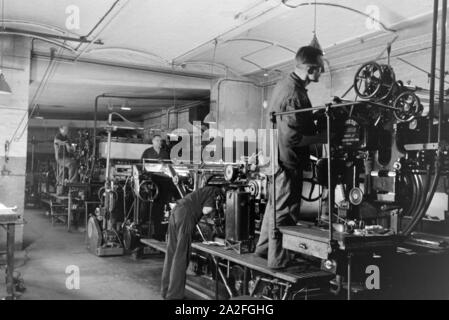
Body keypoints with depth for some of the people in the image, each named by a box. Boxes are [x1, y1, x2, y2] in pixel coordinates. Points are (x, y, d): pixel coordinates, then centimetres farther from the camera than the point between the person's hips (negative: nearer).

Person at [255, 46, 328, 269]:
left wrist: (317, 117, 15)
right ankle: (278, 261, 15)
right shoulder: (295, 95, -24)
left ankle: (264, 248, 37)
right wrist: (322, 138, -18)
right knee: (284, 211, 2)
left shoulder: (284, 84, 8)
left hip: (277, 157, 10)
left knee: (275, 204, 22)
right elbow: (292, 138, -28)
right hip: (288, 160, -10)